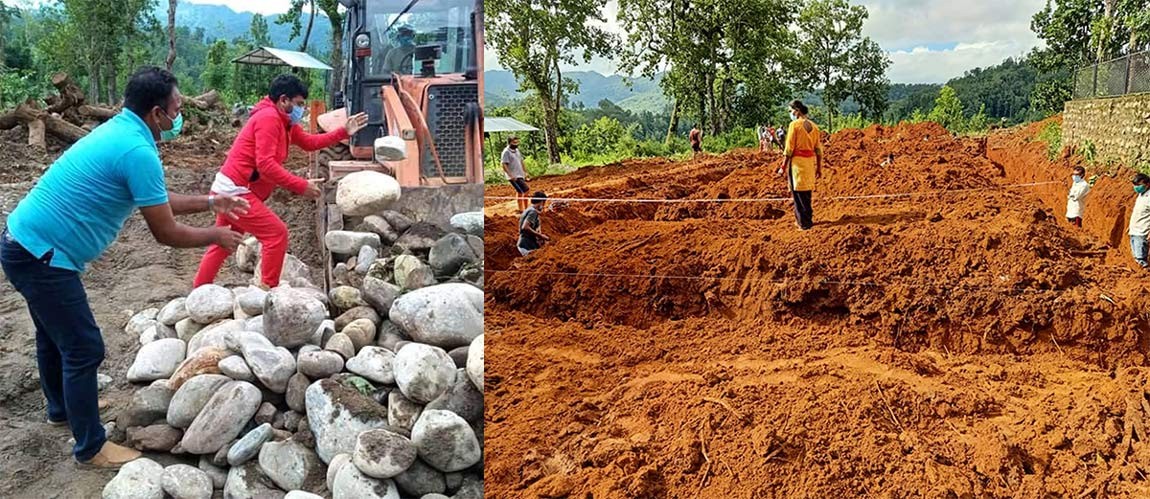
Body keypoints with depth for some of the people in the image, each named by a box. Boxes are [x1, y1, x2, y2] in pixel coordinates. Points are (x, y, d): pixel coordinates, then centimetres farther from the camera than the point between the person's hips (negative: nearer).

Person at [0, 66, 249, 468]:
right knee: (84, 347, -1)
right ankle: (91, 447, 11)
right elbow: (165, 233, -16)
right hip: (41, 255, -10)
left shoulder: (118, 131, 9)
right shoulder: (138, 152, -22)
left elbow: (155, 201, 21)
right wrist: (215, 236, 0)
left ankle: (63, 408, 47)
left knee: (54, 334, 27)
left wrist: (210, 202, 23)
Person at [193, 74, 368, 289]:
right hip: (236, 191, -10)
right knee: (276, 233, -9)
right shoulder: (268, 118, -17)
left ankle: (198, 291, 29)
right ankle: (267, 291, -5)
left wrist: (344, 132, 11)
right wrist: (302, 186, -23)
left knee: (224, 243, 19)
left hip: (229, 191, 10)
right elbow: (266, 165, -24)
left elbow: (309, 142, 19)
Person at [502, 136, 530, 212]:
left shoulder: (517, 150, 12)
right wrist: (511, 176, -24)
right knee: (526, 190, -15)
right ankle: (526, 208, -7)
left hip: (520, 175, 9)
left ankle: (521, 209, 22)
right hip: (514, 177, -9)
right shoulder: (506, 152, -13)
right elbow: (504, 165, -18)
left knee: (520, 192, 14)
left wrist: (525, 172, 19)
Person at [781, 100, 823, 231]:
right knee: (807, 192, 18)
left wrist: (784, 165, -6)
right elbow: (818, 149, 10)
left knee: (799, 193, 0)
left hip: (797, 161, -6)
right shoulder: (813, 126, 9)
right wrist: (819, 167, 16)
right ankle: (808, 218, 27)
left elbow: (789, 148, -12)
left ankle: (805, 222, 2)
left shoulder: (794, 124, -10)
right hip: (811, 161, 6)